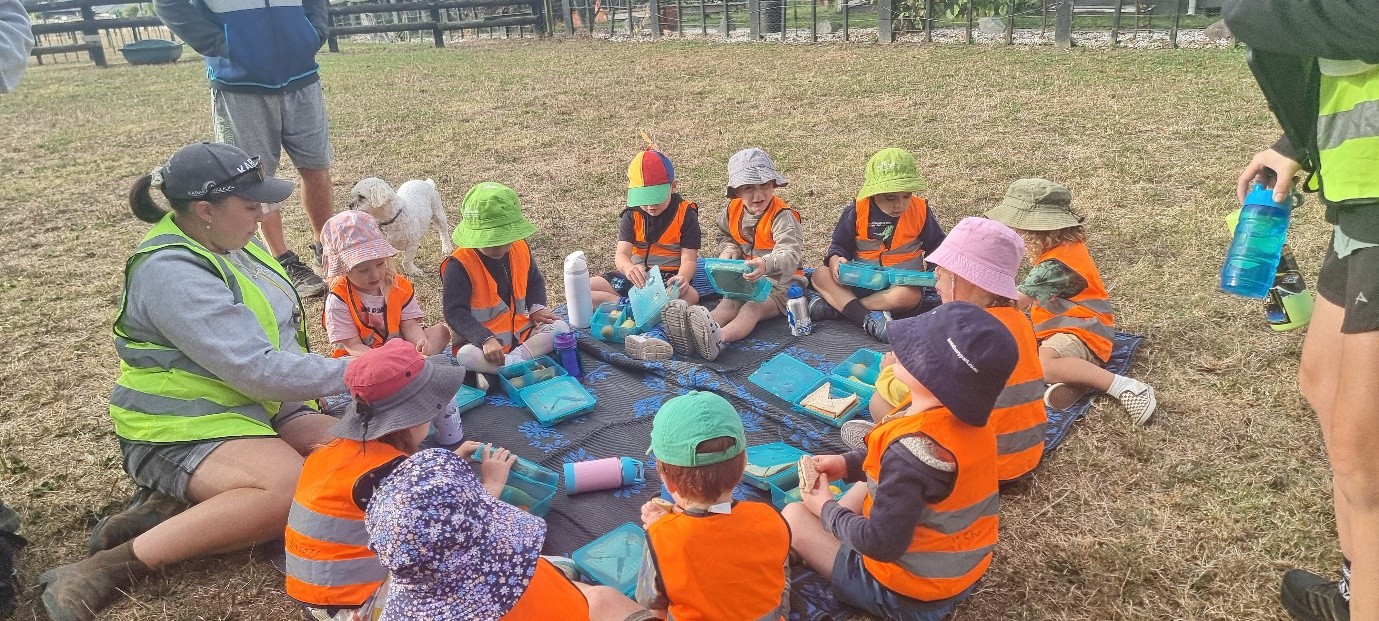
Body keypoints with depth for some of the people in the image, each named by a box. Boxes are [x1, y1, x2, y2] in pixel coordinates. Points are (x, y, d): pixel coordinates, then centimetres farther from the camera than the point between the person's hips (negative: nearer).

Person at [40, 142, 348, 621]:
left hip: (254, 408, 9)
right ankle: (112, 567, -22)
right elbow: (257, 370, -28)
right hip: (182, 428, -9)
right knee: (297, 492, -33)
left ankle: (180, 511, -10)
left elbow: (272, 329, 15)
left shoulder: (225, 241, 7)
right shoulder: (172, 272, -22)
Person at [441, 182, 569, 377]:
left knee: (560, 328, -14)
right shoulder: (459, 265, -18)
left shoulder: (520, 249, 0)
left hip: (519, 332, 6)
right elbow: (455, 312, -20)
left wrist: (536, 308, -3)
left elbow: (534, 281, 18)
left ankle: (512, 361, -27)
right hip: (479, 339, -6)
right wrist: (485, 339, -33)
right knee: (467, 356, -37)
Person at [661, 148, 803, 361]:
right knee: (728, 304, -24)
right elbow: (725, 236, 22)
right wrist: (729, 251, -5)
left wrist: (767, 264, -54)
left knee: (753, 308, -32)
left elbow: (789, 255, -31)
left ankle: (717, 338, -65)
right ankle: (689, 334, -56)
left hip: (780, 282, -5)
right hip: (745, 279, 5)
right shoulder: (733, 210, 3)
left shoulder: (783, 216, -17)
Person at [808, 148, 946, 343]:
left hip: (903, 281, -1)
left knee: (910, 296, -37)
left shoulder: (920, 211, -3)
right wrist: (835, 260, -19)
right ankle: (868, 319, -40)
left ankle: (836, 306, -29)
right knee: (819, 276, -23)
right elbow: (839, 245, 3)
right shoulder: (856, 212, -7)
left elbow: (935, 244, 11)